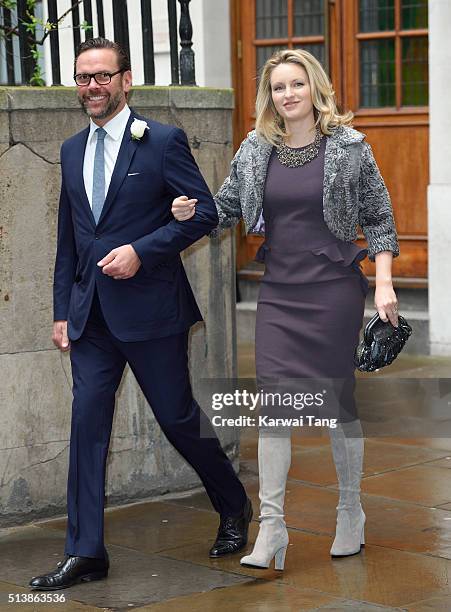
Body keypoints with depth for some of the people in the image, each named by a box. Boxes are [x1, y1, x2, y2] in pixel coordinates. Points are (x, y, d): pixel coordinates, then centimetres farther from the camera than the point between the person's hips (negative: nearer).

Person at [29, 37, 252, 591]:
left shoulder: (162, 141, -5)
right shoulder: (72, 151, 12)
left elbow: (204, 212, -8)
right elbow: (67, 238, 16)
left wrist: (141, 250, -17)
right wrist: (62, 310, 10)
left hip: (150, 307, -5)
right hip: (90, 312, 5)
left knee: (178, 417, 5)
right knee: (87, 424, 1)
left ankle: (234, 509, 29)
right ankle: (85, 552, 6)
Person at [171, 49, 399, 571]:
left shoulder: (349, 147, -3)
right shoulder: (256, 149, 6)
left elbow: (379, 218, 1)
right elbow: (227, 205, 14)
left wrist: (383, 284, -7)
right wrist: (190, 211, -8)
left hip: (335, 287, -3)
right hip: (278, 290, 3)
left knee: (338, 399, 5)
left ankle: (351, 510, 24)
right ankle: (271, 524, -2)